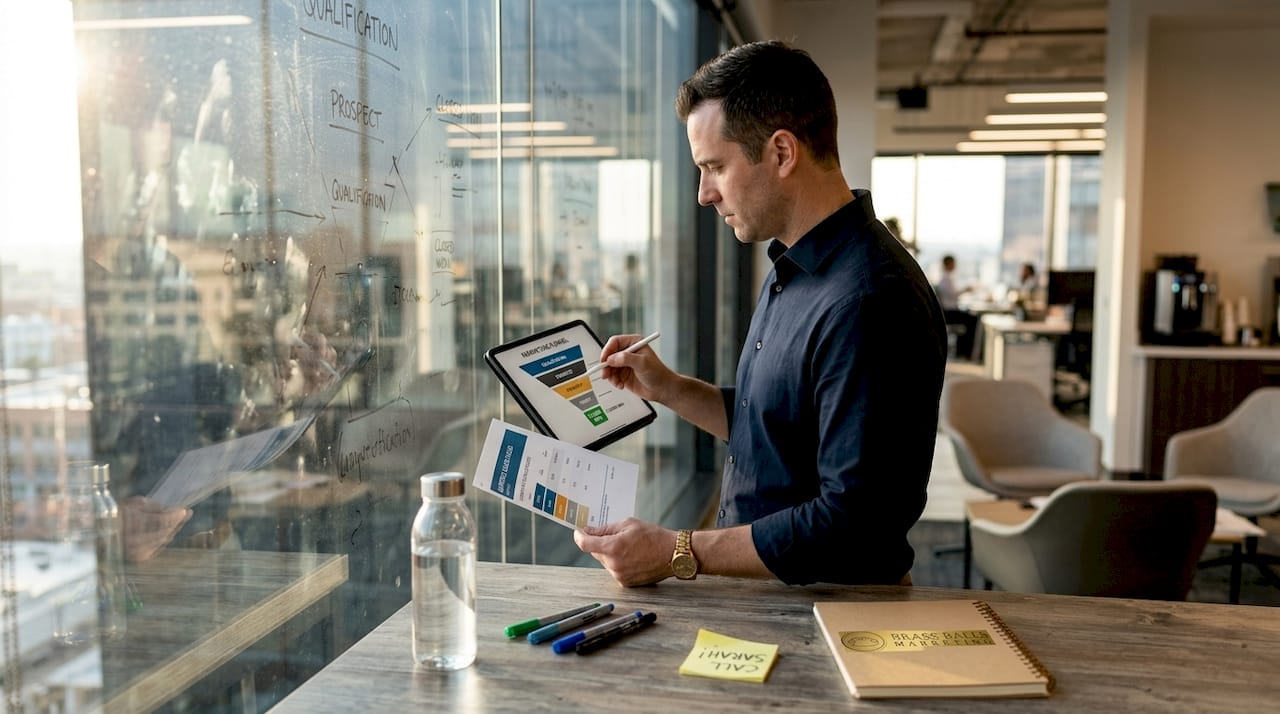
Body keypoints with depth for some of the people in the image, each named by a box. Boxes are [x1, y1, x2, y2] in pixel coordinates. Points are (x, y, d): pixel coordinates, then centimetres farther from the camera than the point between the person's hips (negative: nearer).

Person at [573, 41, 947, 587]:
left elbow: (853, 524, -24)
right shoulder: (794, 271, 11)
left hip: (834, 608, -8)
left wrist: (679, 554, -19)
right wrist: (666, 388, 8)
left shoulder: (867, 302, -23)